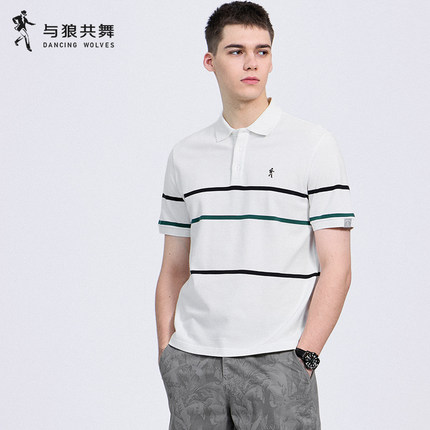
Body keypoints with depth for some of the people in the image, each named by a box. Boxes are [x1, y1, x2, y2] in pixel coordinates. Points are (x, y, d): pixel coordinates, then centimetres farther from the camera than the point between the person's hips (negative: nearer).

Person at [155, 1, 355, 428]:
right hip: (193, 361, 3)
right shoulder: (185, 155, 10)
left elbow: (336, 268, -4)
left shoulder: (315, 145, -1)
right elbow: (174, 269, 14)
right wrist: (165, 351, 5)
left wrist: (304, 357, -11)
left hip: (275, 360, -3)